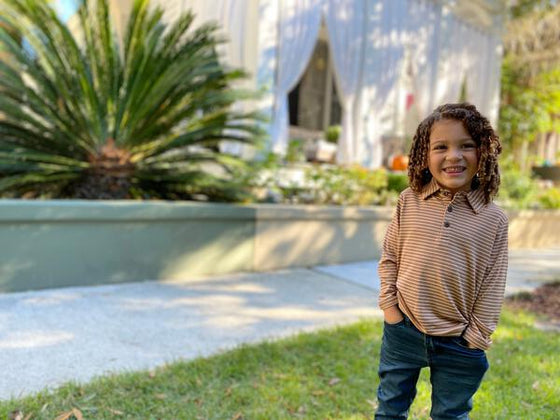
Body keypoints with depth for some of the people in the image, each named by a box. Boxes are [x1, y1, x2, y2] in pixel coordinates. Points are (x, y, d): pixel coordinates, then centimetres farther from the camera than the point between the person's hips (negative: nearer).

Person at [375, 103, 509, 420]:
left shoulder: (494, 219, -9)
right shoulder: (409, 201, -5)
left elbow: (492, 287, -5)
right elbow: (390, 256, 2)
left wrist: (475, 336, -6)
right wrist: (389, 304, -3)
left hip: (458, 346, -1)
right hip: (403, 331, 1)